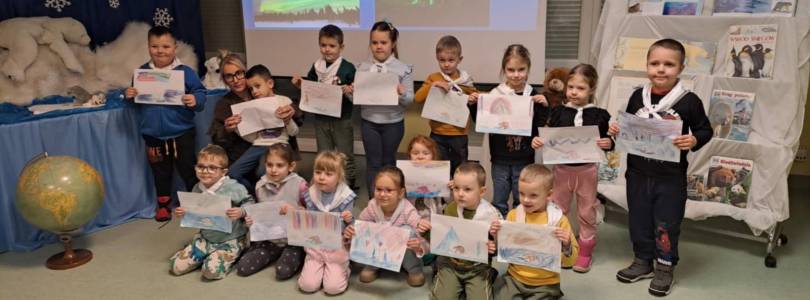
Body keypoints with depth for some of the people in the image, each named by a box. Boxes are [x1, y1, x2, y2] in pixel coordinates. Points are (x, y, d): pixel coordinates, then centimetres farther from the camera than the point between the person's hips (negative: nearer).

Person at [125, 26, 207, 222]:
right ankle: (163, 204, 33)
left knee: (188, 169, 8)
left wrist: (195, 100, -31)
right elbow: (135, 96, 14)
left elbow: (200, 93, -11)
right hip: (153, 134, 3)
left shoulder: (185, 72, -9)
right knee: (161, 172, 17)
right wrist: (129, 94, -8)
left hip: (181, 133, -3)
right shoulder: (142, 71, 3)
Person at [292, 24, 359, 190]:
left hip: (342, 120, -4)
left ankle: (349, 186, 23)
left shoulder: (348, 68, -10)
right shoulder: (316, 67, 3)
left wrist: (348, 91, -28)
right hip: (321, 119, 4)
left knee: (345, 157, 9)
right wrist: (299, 84, -6)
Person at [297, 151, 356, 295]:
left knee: (333, 287, -14)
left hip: (337, 247, -3)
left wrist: (349, 220, -30)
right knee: (307, 285, -9)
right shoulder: (311, 195, -2)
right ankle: (322, 267, 21)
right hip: (315, 246, 3)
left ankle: (343, 269, 17)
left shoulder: (346, 197, -12)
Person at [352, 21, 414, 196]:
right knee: (373, 162, 7)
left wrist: (402, 93, -28)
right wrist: (350, 92, -18)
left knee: (388, 161, 14)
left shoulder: (403, 69, -7)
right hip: (369, 122, 1)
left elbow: (409, 100, -7)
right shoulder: (362, 68, -1)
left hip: (393, 122, -1)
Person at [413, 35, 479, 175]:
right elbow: (417, 98, -9)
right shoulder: (433, 78, -1)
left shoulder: (465, 81, 0)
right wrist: (433, 85, -22)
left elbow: (476, 99, 14)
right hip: (438, 134, 0)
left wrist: (473, 102, -8)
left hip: (459, 134, 0)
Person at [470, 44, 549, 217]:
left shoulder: (534, 96, -4)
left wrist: (543, 107, -18)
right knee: (499, 203, 14)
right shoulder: (495, 94, -4)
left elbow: (541, 130, -5)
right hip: (500, 159, 0)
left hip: (524, 160, 0)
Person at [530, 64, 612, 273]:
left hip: (587, 169, -1)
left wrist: (609, 143, -21)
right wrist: (537, 142, -18)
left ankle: (585, 251, 27)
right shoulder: (558, 112, -2)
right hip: (562, 168, 2)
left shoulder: (599, 115, -6)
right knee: (557, 209, 12)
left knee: (586, 211, 12)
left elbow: (606, 142, 1)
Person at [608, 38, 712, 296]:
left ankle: (665, 267, 26)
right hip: (638, 173, 4)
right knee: (639, 219, 15)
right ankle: (642, 261, 32)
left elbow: (705, 130, -3)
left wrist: (694, 141, -22)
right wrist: (617, 130, -7)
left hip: (671, 177, -3)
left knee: (666, 223, 7)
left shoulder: (689, 101, -11)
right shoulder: (638, 96, 0)